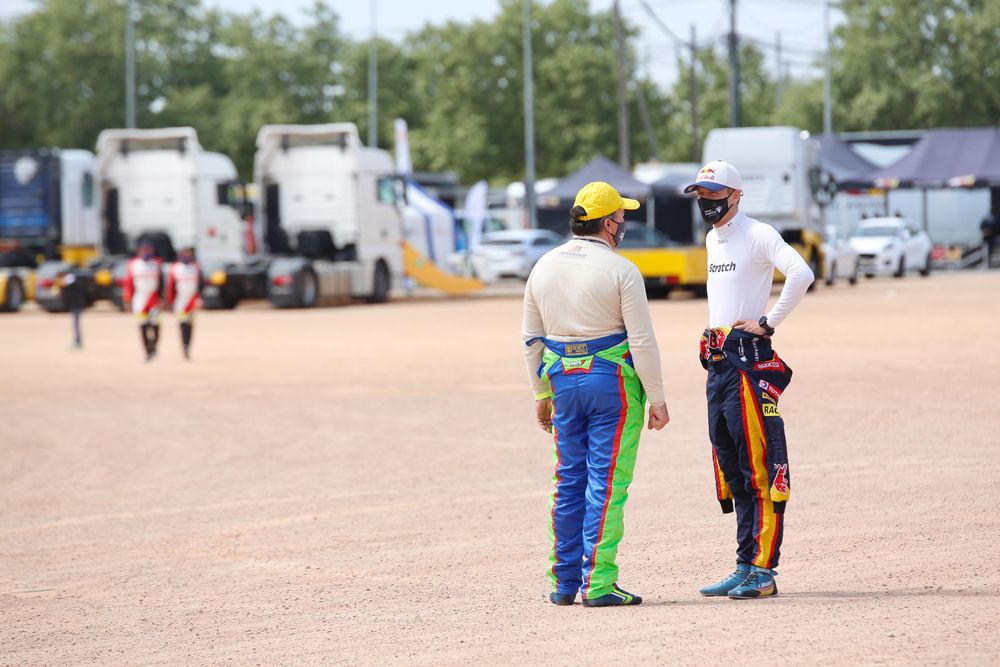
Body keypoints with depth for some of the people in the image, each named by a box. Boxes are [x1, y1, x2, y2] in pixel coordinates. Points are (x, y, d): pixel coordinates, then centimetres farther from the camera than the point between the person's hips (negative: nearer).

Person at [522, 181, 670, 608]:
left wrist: (542, 394, 20)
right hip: (612, 380, -6)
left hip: (563, 380, 6)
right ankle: (598, 584, -5)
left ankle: (563, 581, 16)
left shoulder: (544, 267, 8)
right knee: (606, 481, -3)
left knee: (569, 478, 13)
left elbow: (531, 338, 13)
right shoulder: (619, 270, -10)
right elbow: (642, 341, -12)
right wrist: (657, 400, -7)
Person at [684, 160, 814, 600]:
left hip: (749, 361, -10)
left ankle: (763, 571, -10)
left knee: (759, 467, -9)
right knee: (731, 467, 12)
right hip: (717, 363, 10)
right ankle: (745, 567, 17)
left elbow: (801, 274, -25)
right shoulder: (712, 239, 18)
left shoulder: (757, 235, -10)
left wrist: (767, 323, -19)